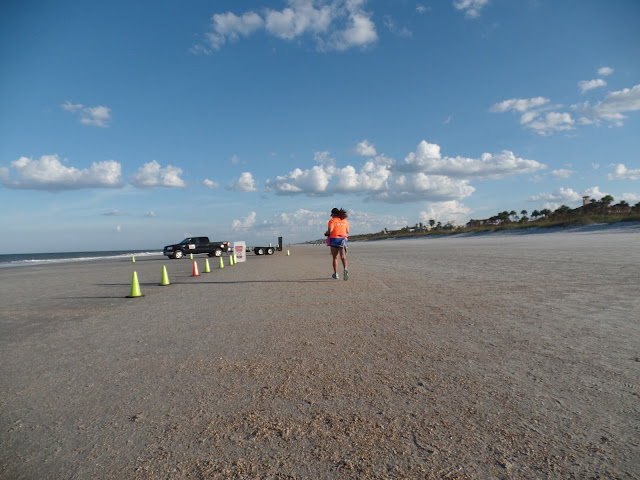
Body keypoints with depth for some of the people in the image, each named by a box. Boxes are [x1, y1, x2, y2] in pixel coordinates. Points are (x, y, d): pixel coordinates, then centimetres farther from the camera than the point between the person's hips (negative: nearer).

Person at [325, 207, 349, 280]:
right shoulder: (345, 221, 13)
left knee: (335, 258, 7)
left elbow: (330, 230, -15)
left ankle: (335, 274, 11)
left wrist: (326, 233, 6)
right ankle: (345, 269, -31)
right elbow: (347, 232, 12)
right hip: (343, 240, 3)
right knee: (343, 257, -4)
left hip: (334, 239, -3)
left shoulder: (332, 220, -2)